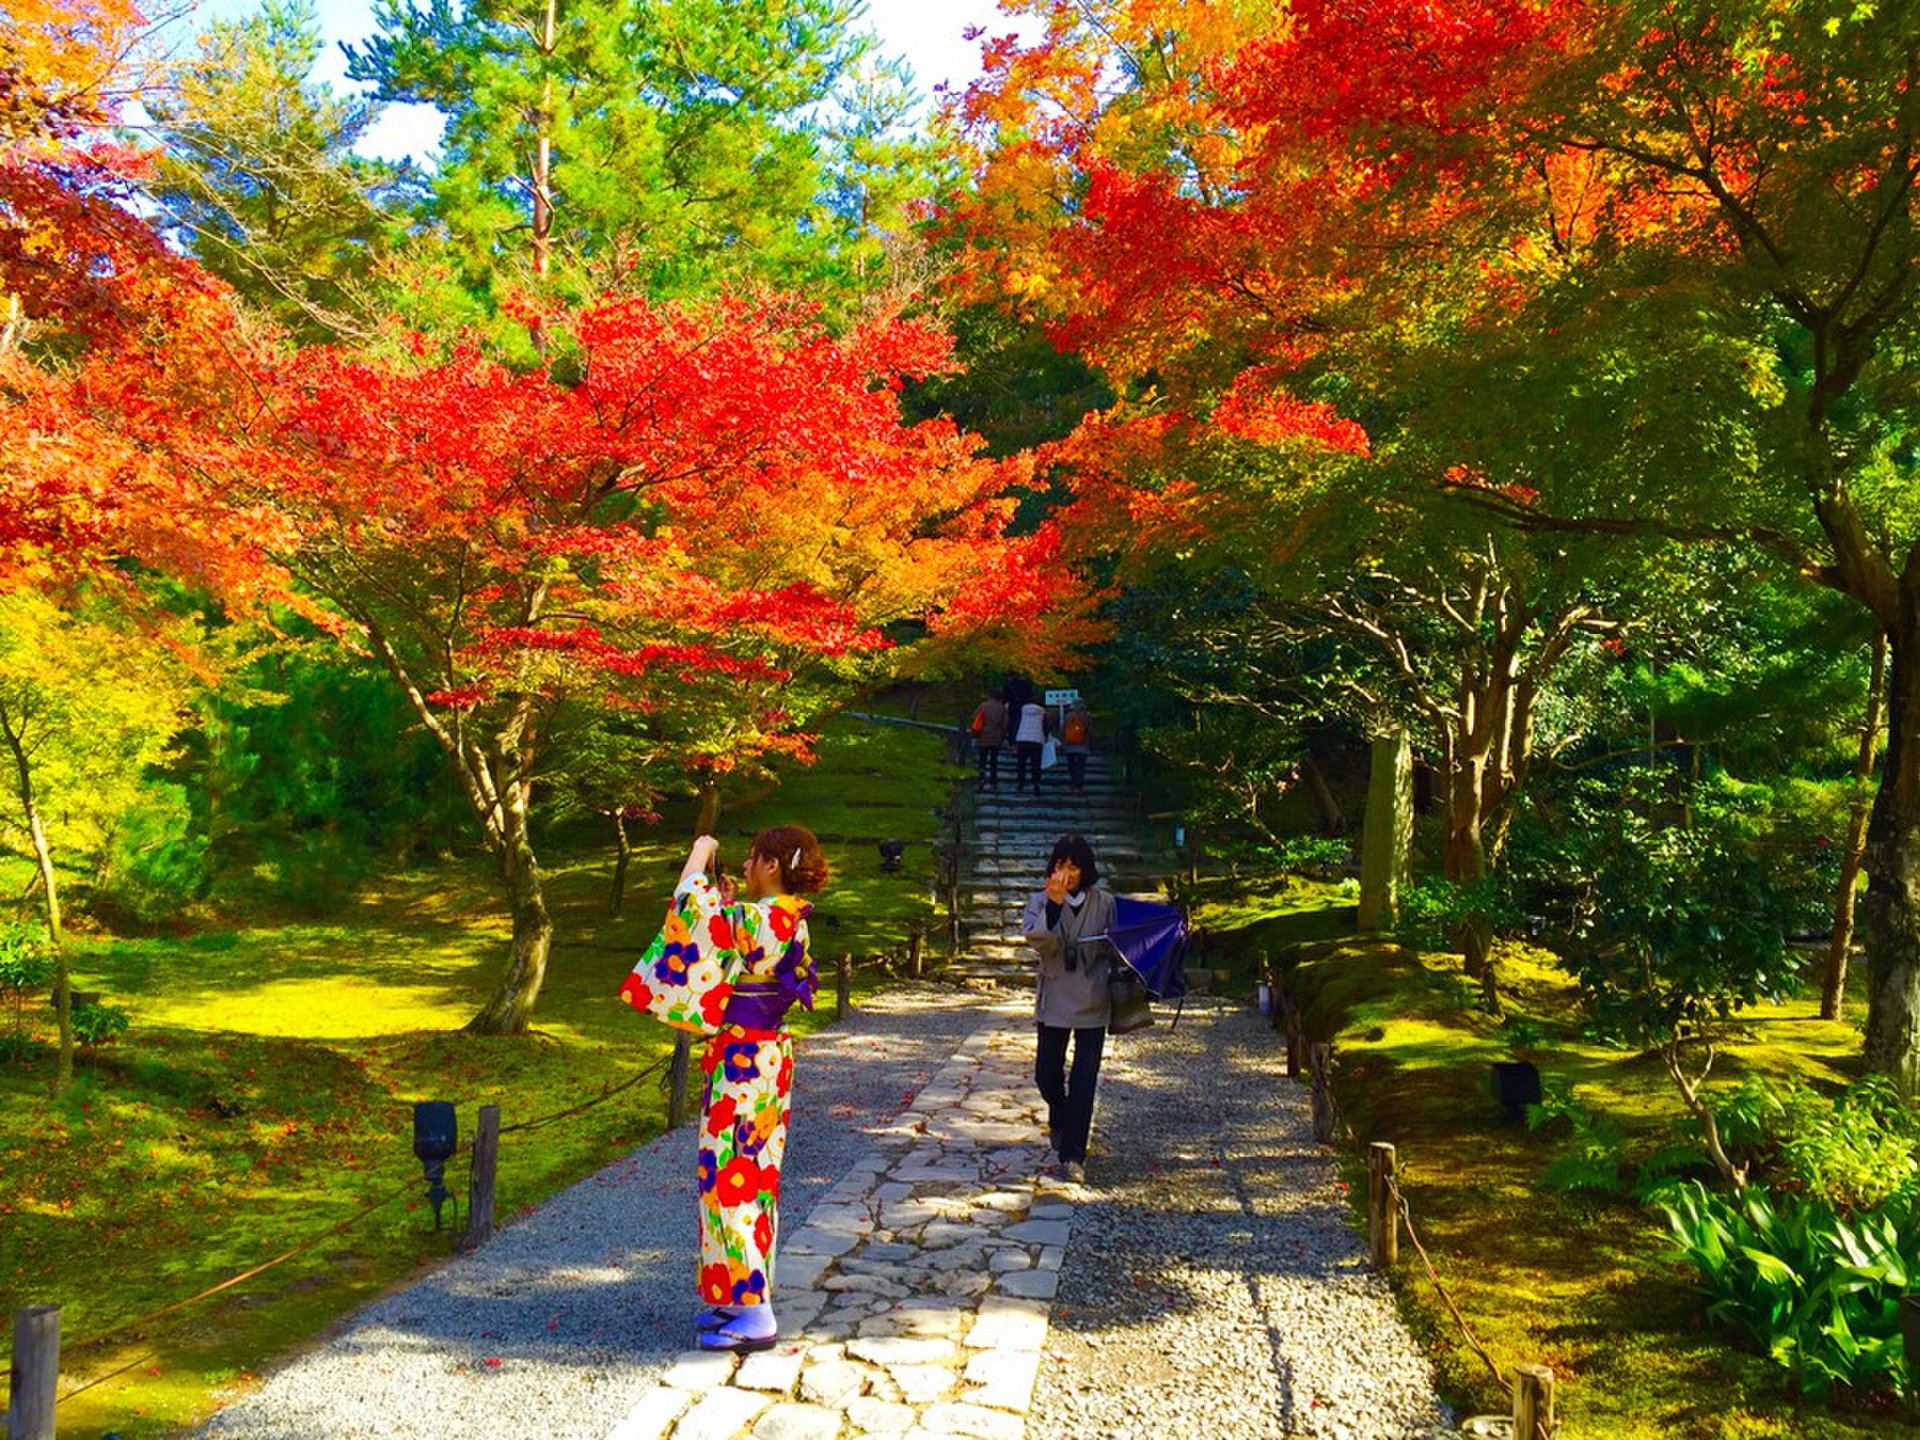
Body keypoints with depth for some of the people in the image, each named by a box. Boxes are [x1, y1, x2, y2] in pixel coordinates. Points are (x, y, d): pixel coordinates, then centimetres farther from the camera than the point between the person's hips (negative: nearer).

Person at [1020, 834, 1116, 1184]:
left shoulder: (1104, 904, 0)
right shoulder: (1040, 903, -2)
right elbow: (1041, 942, -19)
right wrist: (1054, 904, -30)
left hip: (1093, 1002, -1)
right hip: (1054, 1000, 1)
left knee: (1083, 1081, -2)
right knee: (1047, 1075, 8)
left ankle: (1073, 1154, 7)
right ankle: (1059, 1120, 41)